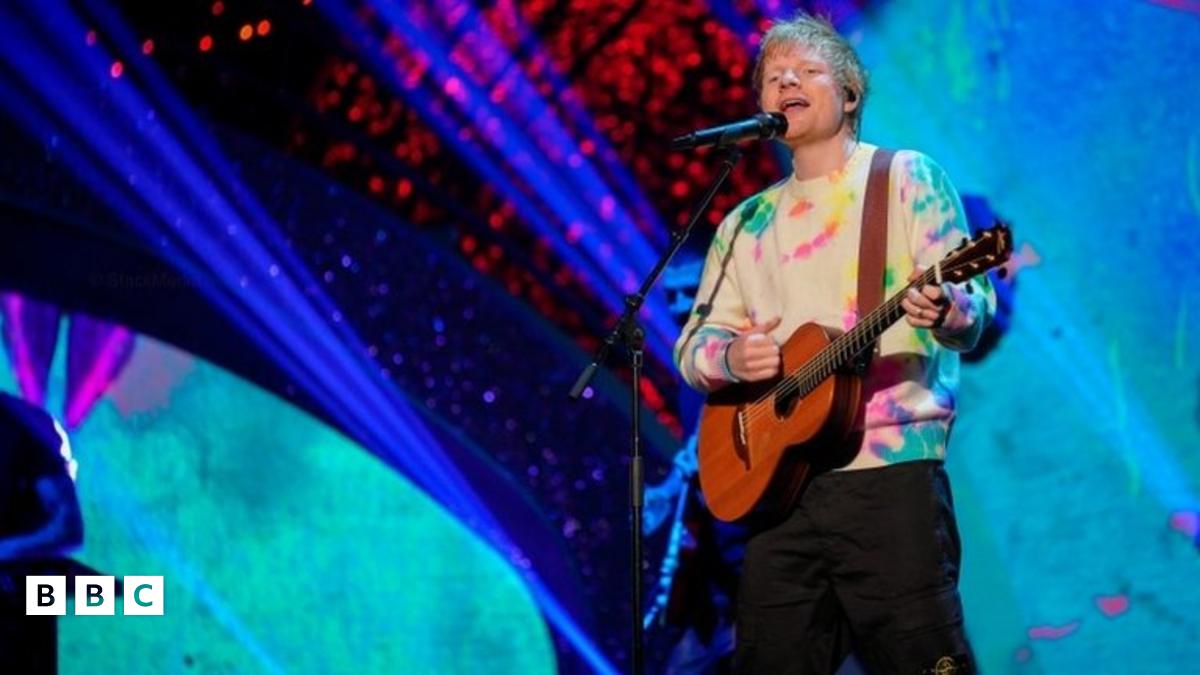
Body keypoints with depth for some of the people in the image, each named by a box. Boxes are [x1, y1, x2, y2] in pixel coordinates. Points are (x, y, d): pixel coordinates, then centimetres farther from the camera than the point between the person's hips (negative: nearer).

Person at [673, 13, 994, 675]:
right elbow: (693, 341, 16)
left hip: (892, 472, -4)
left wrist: (946, 311, -29)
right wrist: (731, 356, -7)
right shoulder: (746, 223, 19)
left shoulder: (906, 178, 6)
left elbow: (972, 303, -5)